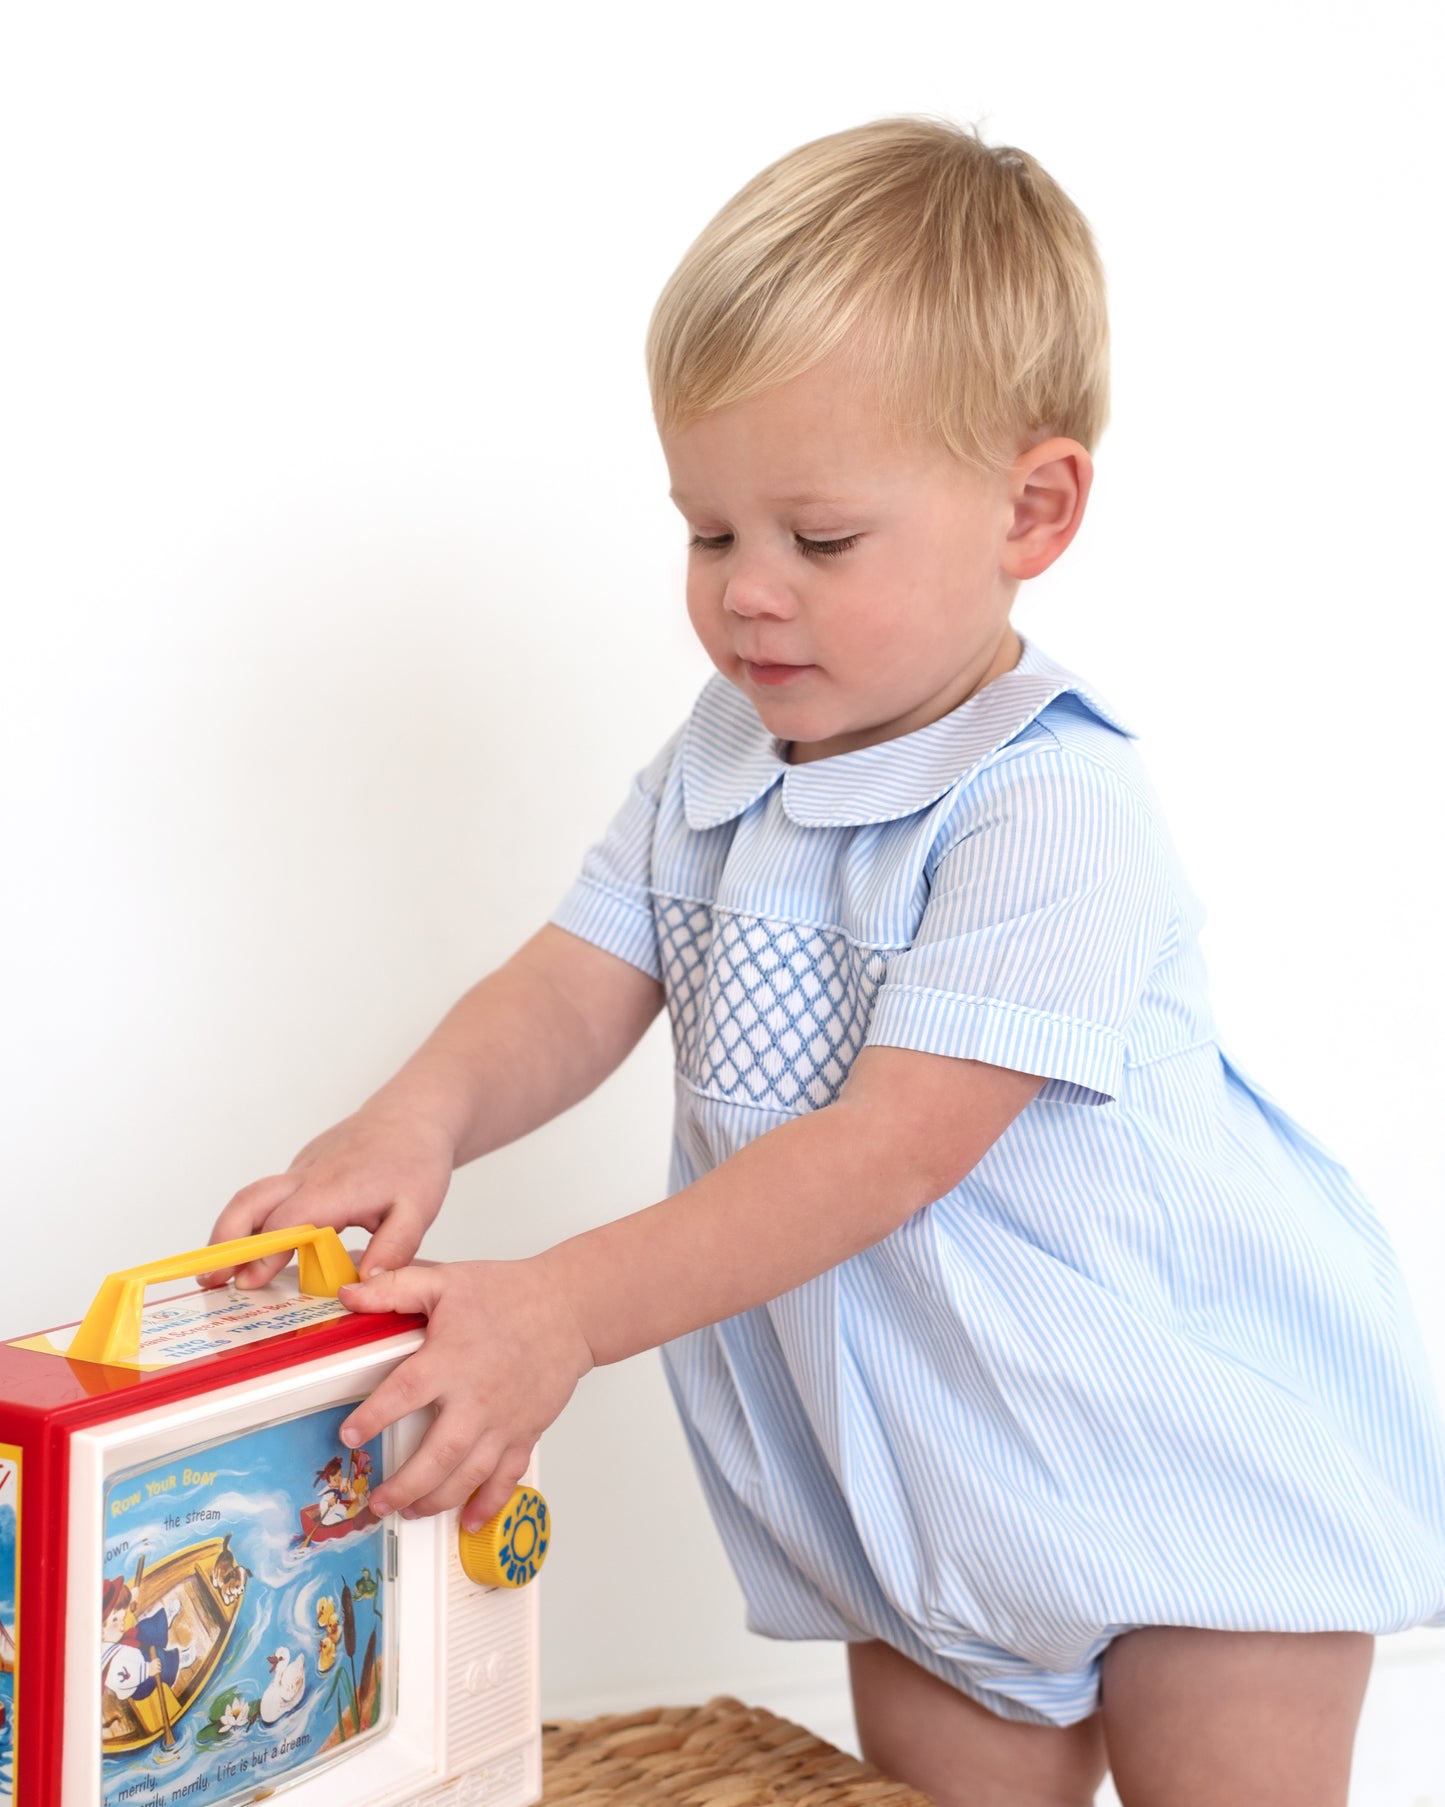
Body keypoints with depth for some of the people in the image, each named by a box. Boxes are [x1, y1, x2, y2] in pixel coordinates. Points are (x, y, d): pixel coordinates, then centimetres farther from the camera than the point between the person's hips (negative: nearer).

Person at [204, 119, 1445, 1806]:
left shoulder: (1057, 811, -25)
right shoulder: (717, 763, 1)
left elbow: (891, 1148, -30)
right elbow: (581, 981, -3)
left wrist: (567, 1308, -35)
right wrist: (419, 1115, -25)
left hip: (1200, 1468, -6)